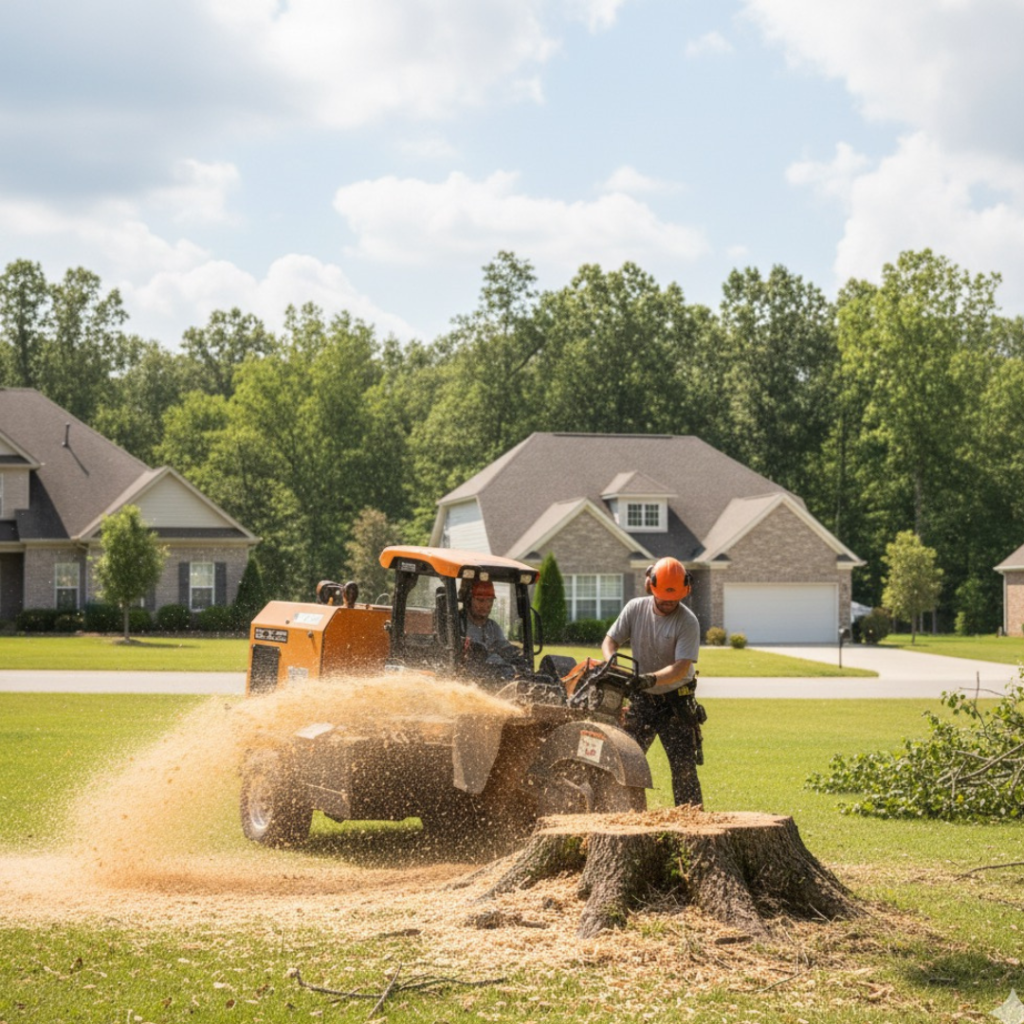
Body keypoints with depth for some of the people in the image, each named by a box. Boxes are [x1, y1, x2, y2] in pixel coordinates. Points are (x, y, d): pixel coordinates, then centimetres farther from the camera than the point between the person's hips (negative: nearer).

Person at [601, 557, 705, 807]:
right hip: (641, 701, 4)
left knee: (683, 765, -5)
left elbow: (681, 667, -23)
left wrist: (651, 678, -39)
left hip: (675, 702, -4)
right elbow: (610, 640, 3)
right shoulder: (635, 609, -3)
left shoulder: (688, 622, -16)